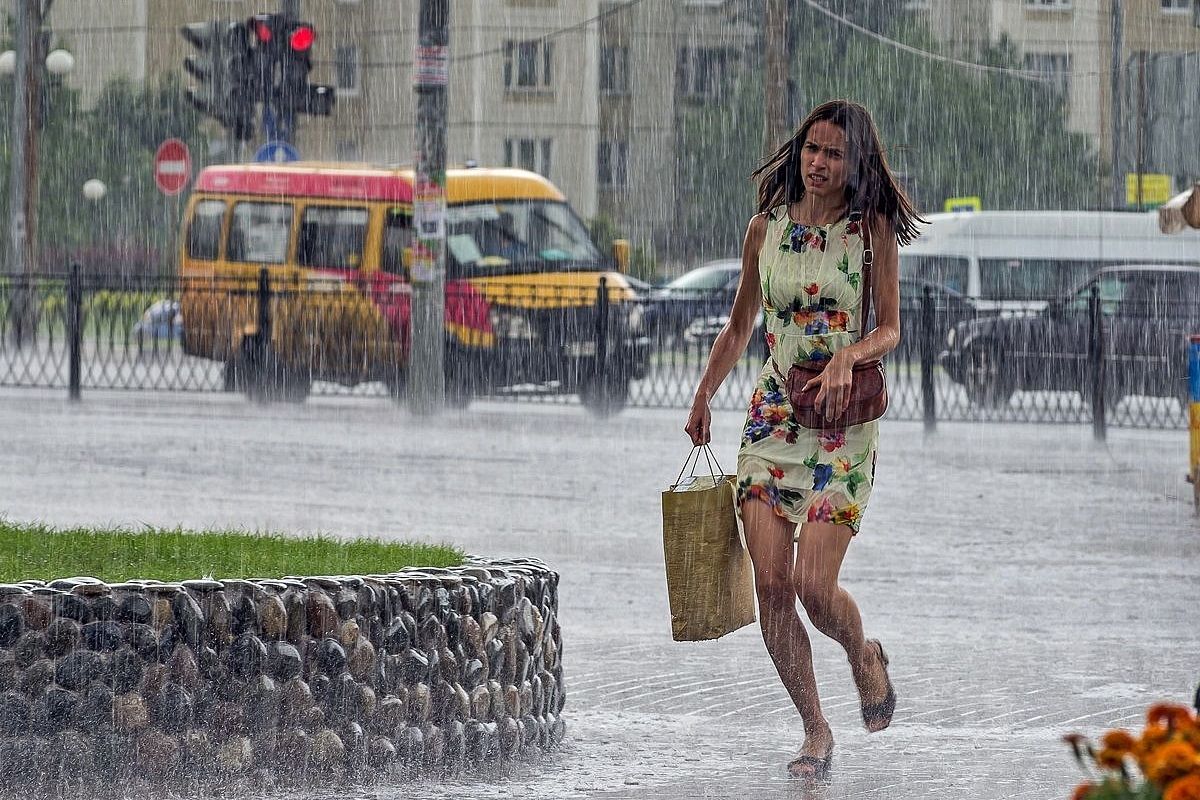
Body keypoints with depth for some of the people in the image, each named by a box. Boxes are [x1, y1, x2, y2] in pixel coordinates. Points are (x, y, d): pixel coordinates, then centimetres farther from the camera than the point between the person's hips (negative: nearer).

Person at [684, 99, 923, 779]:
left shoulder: (873, 228, -2)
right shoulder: (766, 228, 7)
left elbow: (890, 329, -2)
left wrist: (848, 357, -22)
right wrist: (703, 398, 14)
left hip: (843, 421, -3)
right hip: (773, 417, 3)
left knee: (813, 584, -14)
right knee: (771, 583, -7)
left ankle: (864, 654, 21)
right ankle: (815, 731, 6)